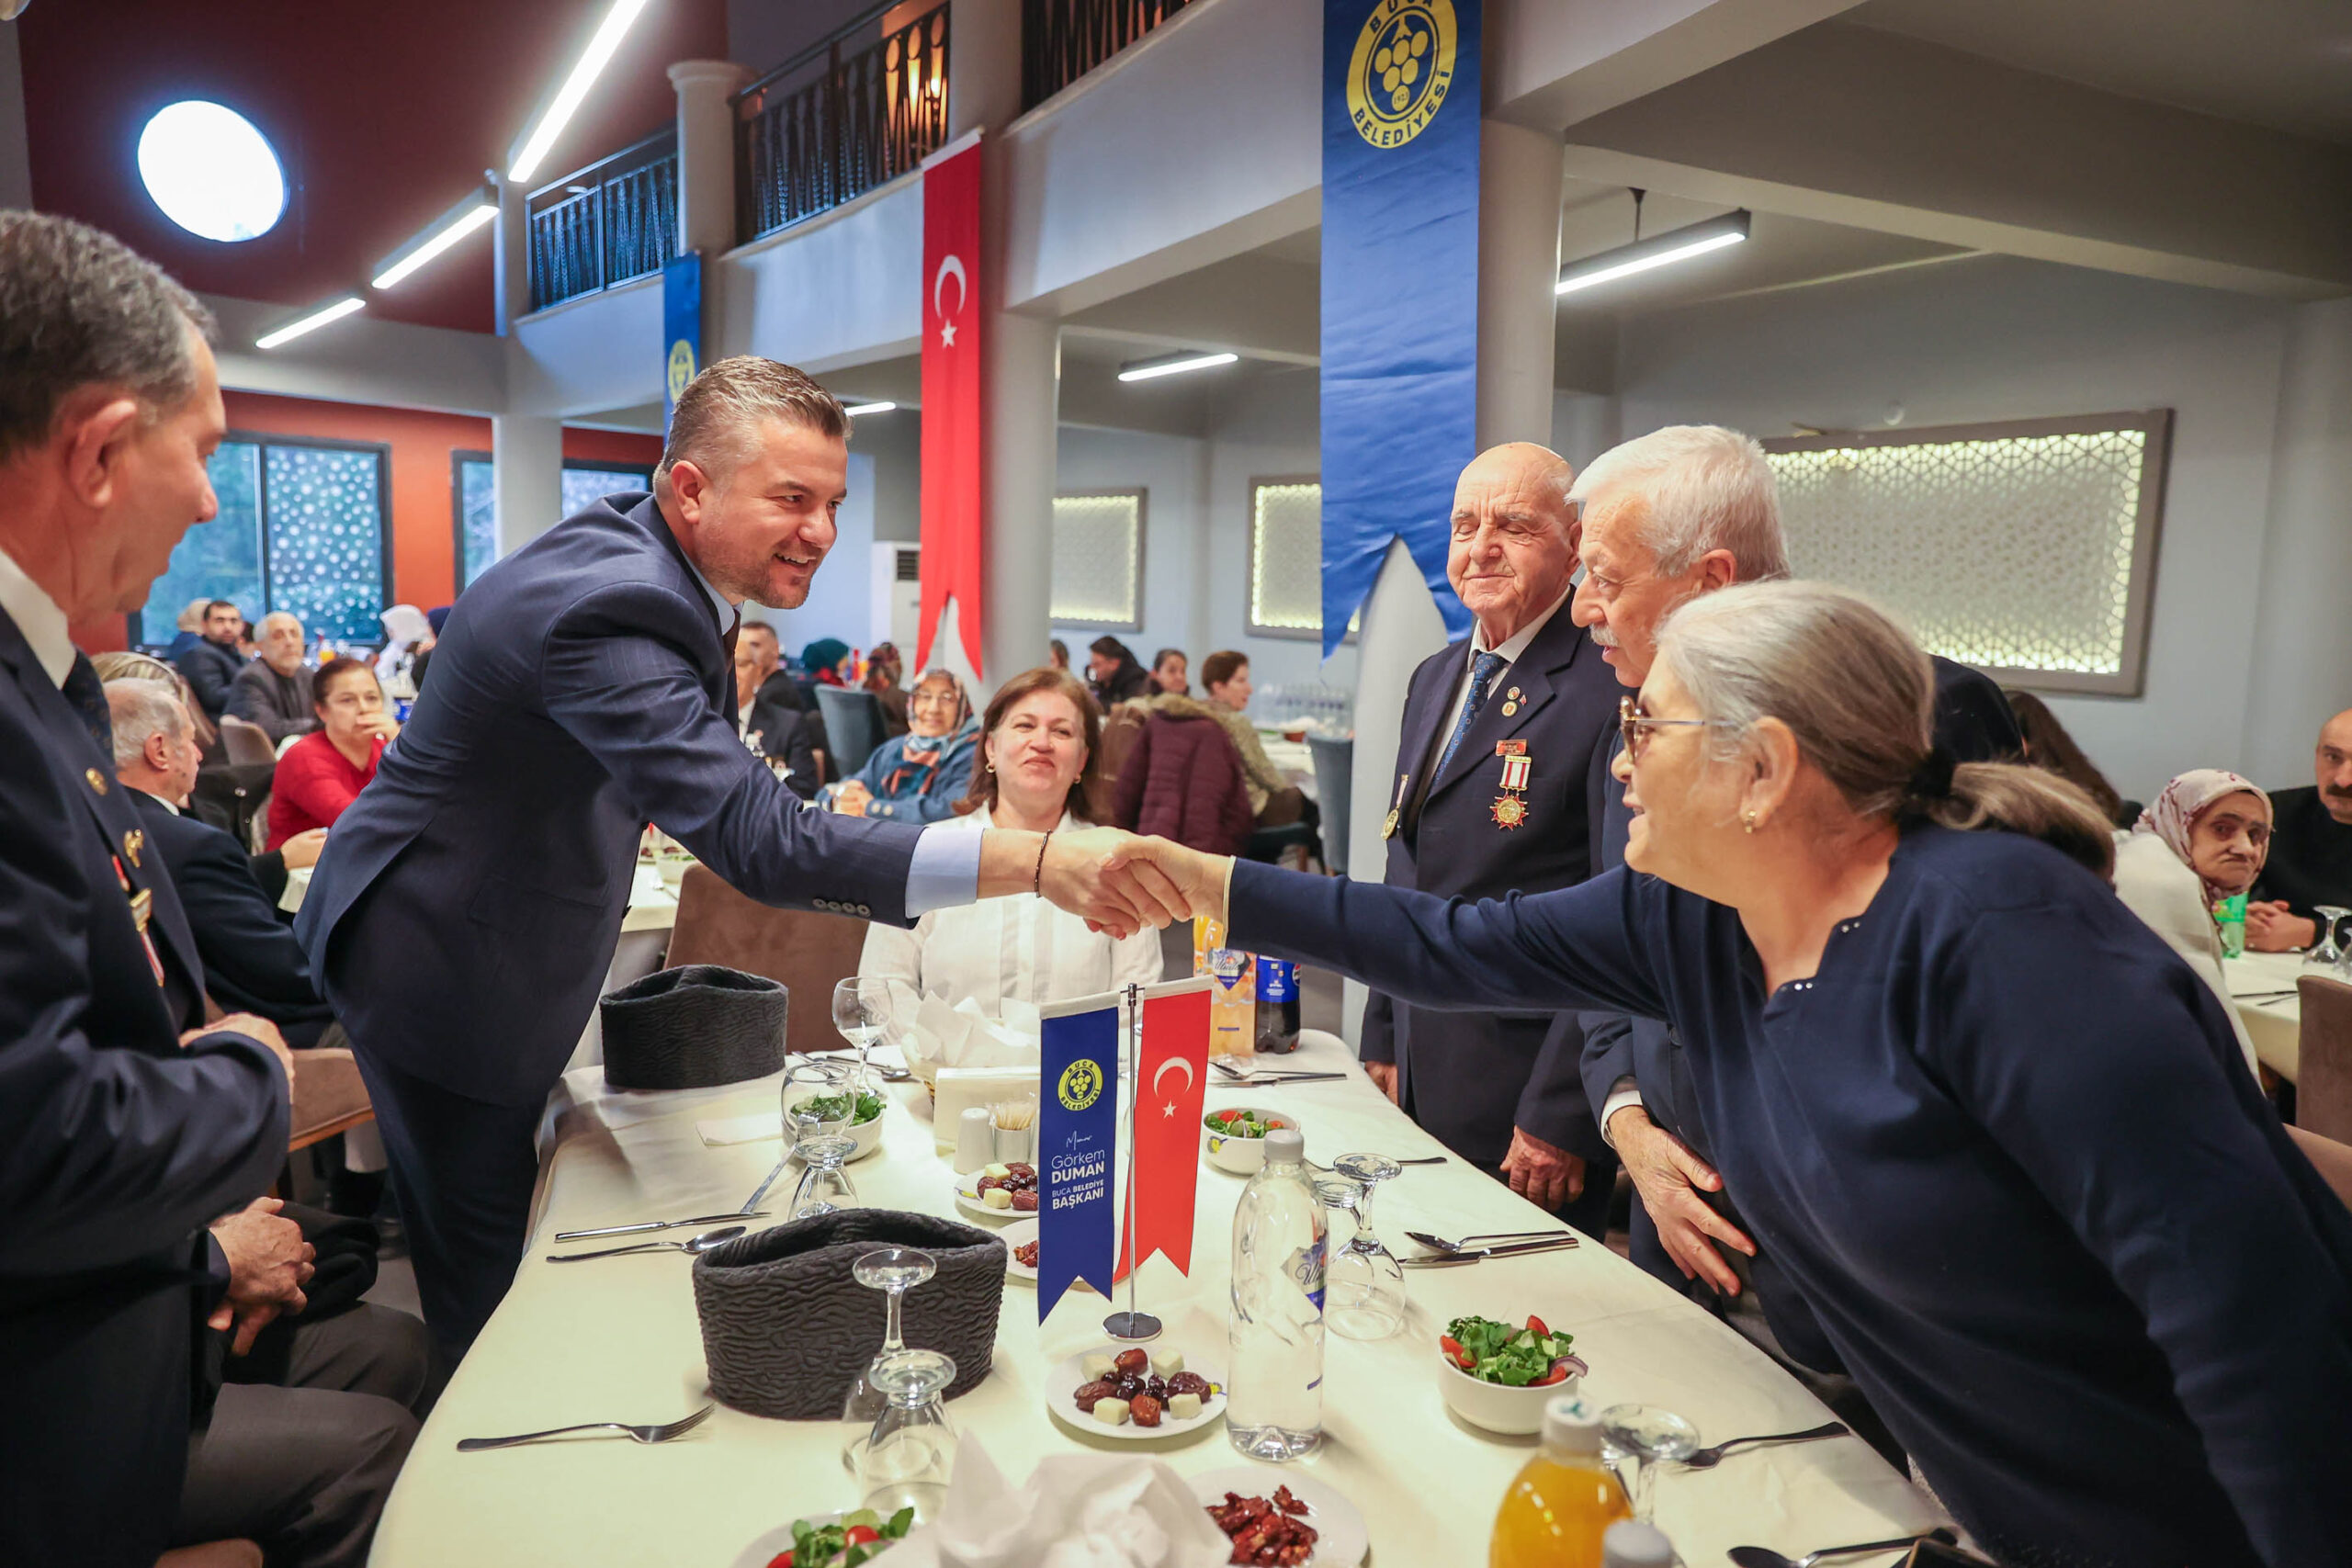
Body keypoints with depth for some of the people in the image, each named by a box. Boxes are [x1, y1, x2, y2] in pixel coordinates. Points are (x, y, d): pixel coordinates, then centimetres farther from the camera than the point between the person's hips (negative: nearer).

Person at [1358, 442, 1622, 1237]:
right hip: (1420, 1078, 8)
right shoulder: (1433, 678, 12)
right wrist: (1383, 1042, 15)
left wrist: (1560, 1116, -18)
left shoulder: (1608, 689, -16)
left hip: (1526, 1095, -7)